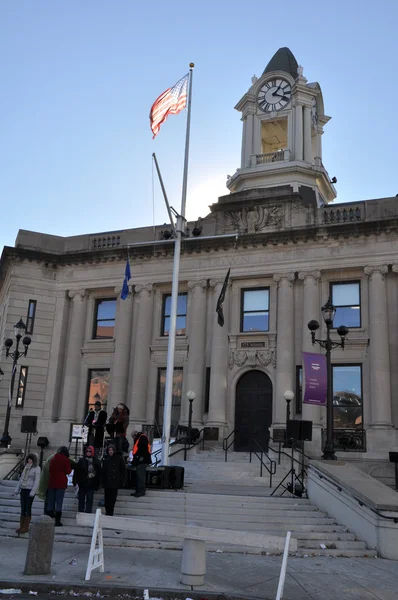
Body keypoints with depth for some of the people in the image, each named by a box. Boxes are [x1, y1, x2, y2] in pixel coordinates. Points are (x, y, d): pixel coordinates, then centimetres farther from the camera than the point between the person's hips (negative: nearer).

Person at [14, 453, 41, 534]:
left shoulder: (37, 468, -9)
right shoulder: (26, 467, 11)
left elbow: (37, 481, -14)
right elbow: (21, 479, 14)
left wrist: (33, 492, -20)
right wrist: (17, 489, 9)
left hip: (30, 490, -6)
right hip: (23, 490, 6)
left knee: (28, 508, -3)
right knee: (23, 508, 8)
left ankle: (26, 527, 4)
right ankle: (21, 526, 14)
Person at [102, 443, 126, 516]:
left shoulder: (119, 459, -1)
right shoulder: (106, 460, 9)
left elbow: (123, 471, 0)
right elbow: (103, 472, 11)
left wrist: (122, 482, -4)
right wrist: (103, 481, 4)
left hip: (115, 483, -3)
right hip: (107, 483, 3)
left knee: (112, 499, -1)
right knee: (107, 499, 4)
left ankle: (110, 513, 6)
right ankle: (108, 513, 13)